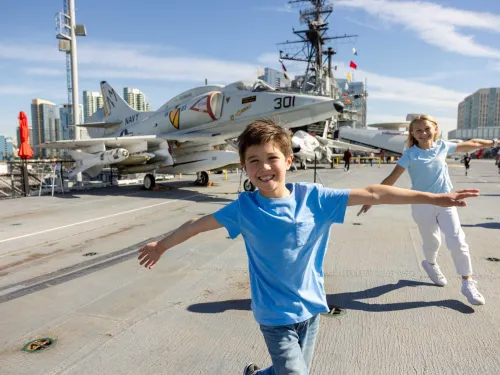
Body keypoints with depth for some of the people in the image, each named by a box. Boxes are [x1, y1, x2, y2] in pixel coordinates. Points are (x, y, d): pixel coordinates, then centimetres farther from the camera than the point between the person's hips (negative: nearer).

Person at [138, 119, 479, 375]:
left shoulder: (313, 198, -13)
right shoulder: (244, 208, -13)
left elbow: (371, 194, -13)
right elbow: (200, 224, -1)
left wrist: (433, 198, -13)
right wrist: (162, 245, 12)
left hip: (311, 306, 3)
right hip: (275, 314, -2)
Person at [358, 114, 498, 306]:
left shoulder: (442, 146, -1)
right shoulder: (410, 154, -14)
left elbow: (471, 144, 16)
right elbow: (391, 179, -19)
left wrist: (494, 142, 24)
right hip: (422, 205, -3)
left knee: (458, 242, -2)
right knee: (432, 242, 12)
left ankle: (468, 283, 13)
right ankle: (431, 264, 46)